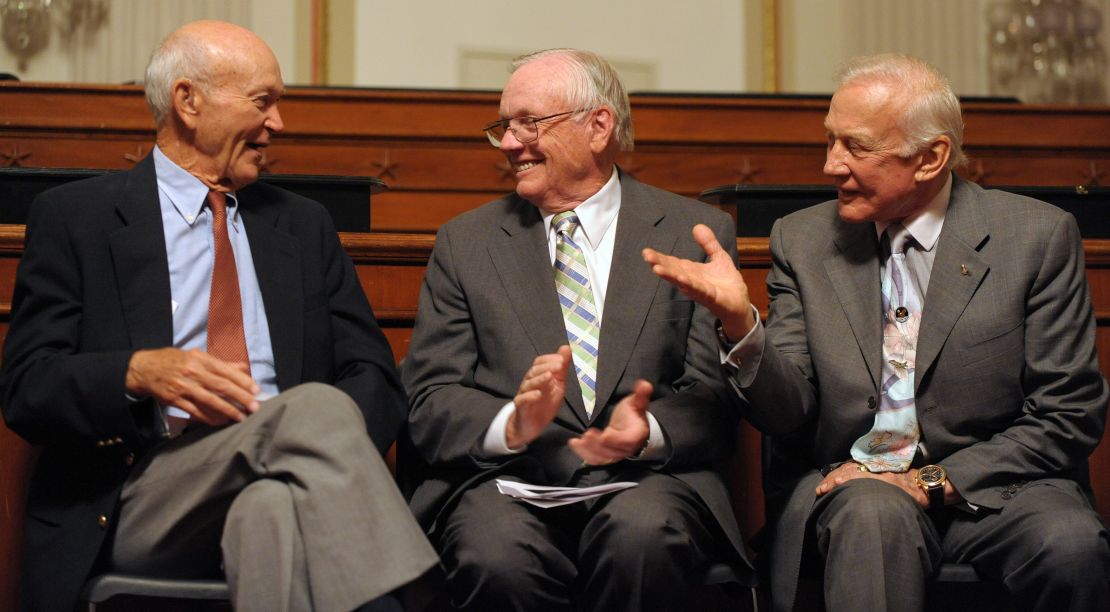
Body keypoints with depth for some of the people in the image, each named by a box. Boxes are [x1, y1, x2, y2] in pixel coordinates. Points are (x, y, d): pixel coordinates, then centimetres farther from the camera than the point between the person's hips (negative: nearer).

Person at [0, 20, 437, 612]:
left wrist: (338, 439, -9)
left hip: (276, 485, 3)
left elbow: (374, 376, 15)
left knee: (273, 507, -37)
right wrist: (139, 372, -18)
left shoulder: (304, 225, 22)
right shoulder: (73, 217, 10)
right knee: (318, 405, -32)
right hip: (140, 499, -3)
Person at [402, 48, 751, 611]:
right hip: (506, 478, 0)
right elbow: (430, 401, 6)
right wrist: (512, 425, -16)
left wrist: (648, 430, -19)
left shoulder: (696, 233, 10)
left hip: (644, 480, 0)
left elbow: (715, 393, 3)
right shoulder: (464, 243, 15)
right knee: (497, 558, -34)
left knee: (639, 536, -35)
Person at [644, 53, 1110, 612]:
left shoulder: (1039, 236, -1)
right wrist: (739, 319, -19)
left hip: (992, 482, 1)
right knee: (873, 512, -34)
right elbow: (789, 413, 0)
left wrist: (937, 480, -11)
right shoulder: (802, 240, 6)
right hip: (849, 481, 0)